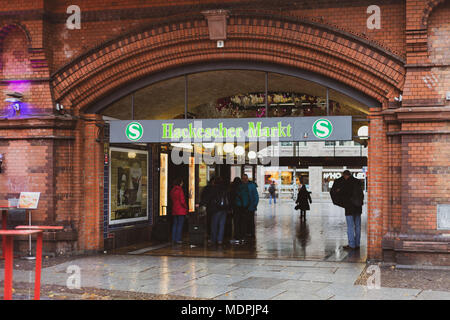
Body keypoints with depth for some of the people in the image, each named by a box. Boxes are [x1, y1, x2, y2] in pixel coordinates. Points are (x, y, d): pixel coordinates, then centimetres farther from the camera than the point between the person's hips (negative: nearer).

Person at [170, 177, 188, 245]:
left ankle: (173, 239, 14)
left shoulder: (172, 190, 7)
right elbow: (182, 201, -17)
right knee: (180, 225, -2)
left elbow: (172, 200, 12)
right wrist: (186, 207, -3)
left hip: (174, 210, 7)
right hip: (181, 210, -7)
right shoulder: (180, 190, -15)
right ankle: (178, 239, -3)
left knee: (175, 224, 12)